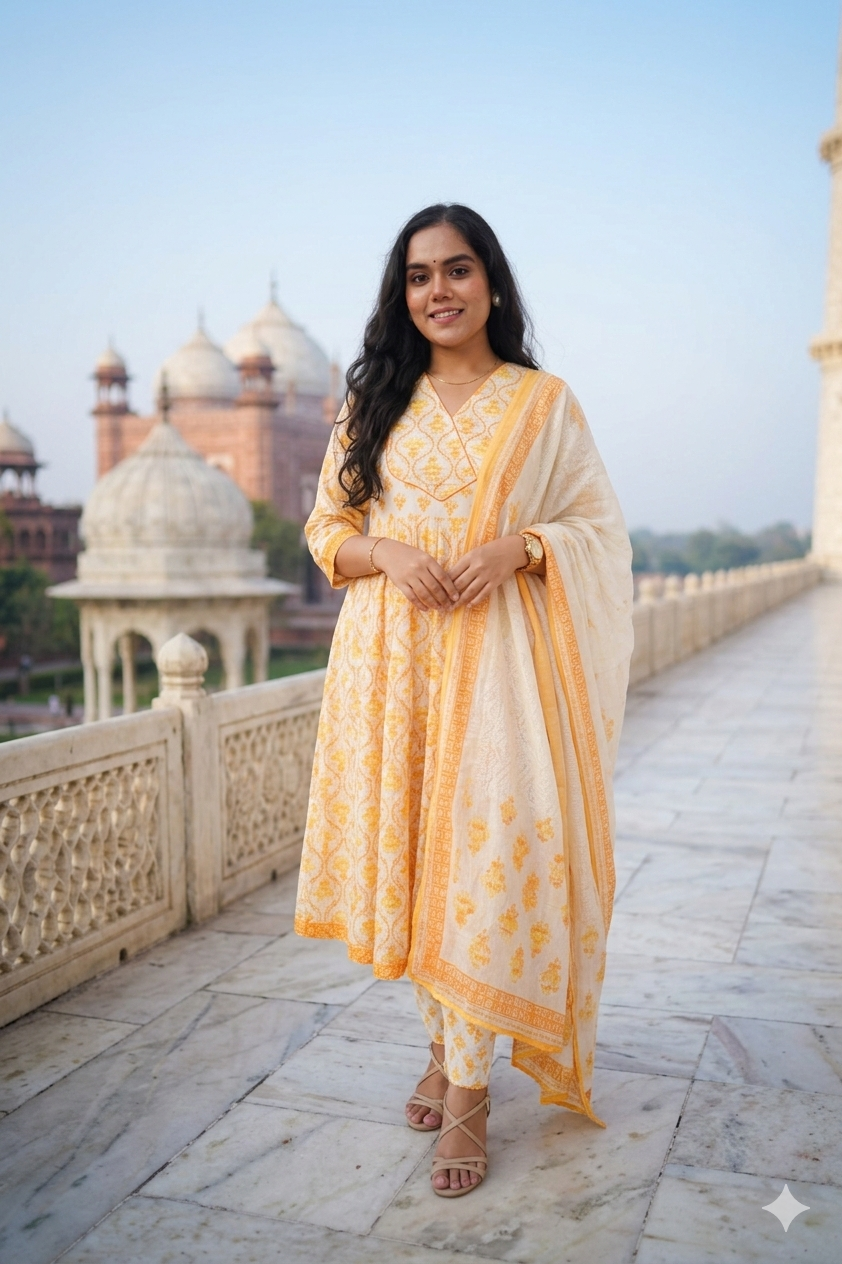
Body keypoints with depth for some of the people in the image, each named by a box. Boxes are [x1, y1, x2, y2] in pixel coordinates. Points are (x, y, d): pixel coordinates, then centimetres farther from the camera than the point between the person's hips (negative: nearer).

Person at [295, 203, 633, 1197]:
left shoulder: (544, 403, 6)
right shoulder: (375, 401, 13)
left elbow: (601, 529, 5)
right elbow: (328, 528, 11)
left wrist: (518, 546, -14)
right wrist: (390, 556, -9)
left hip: (499, 656, -2)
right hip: (392, 657, 3)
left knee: (485, 858, -6)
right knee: (407, 852, 6)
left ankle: (469, 1091, 6)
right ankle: (443, 1040, 28)